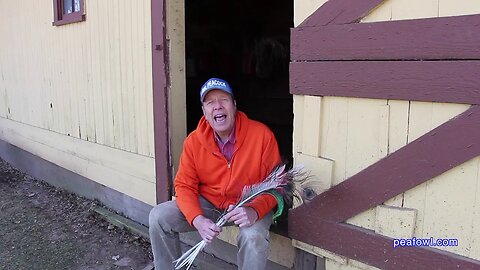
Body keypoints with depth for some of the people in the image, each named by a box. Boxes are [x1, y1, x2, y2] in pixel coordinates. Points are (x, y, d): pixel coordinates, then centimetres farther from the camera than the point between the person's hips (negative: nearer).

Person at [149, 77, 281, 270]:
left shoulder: (262, 135, -16)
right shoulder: (193, 141, -8)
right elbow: (184, 186, -5)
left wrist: (255, 210, -31)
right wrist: (197, 219, -23)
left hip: (250, 207, -3)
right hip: (207, 204, 4)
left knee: (253, 237, -34)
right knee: (159, 216, -10)